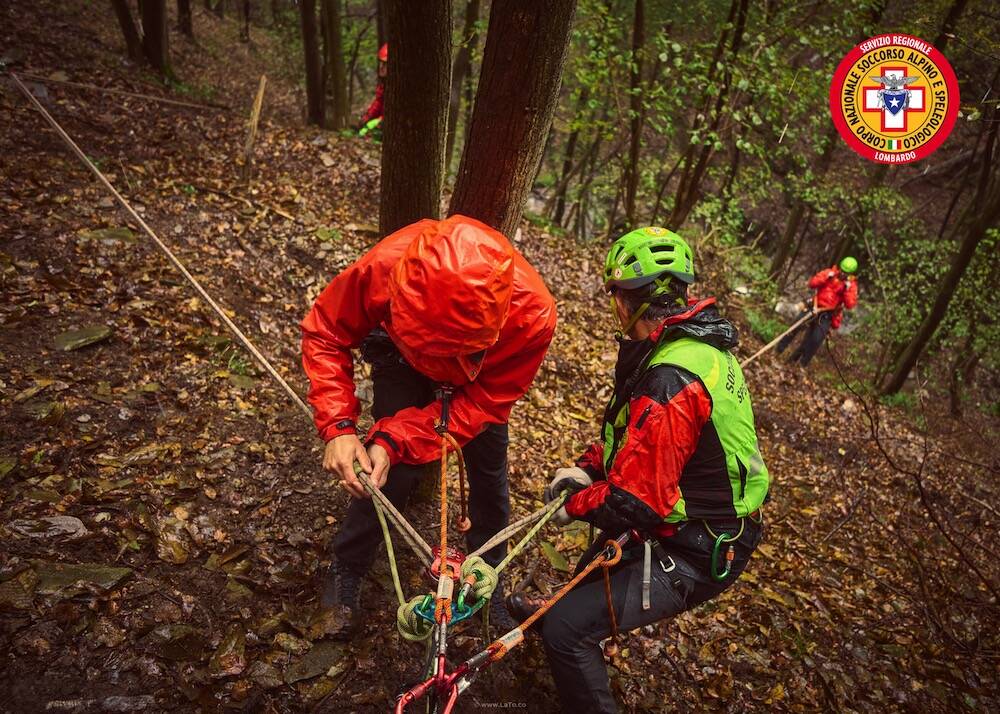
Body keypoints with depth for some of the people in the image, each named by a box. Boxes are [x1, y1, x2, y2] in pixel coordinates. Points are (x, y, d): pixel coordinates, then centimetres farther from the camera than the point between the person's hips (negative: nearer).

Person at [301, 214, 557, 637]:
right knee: (395, 471, -11)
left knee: (490, 471, 6)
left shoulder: (533, 314, -42)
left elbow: (482, 401, -30)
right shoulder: (385, 268, -43)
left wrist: (394, 439, -39)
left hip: (484, 377, 1)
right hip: (403, 357, -1)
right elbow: (325, 333, -25)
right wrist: (338, 427, -36)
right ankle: (346, 571, 18)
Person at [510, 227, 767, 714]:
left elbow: (633, 502, -29)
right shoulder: (703, 344, 1)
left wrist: (577, 504, -10)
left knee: (567, 628, -14)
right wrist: (588, 467, 3)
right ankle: (568, 605, 48)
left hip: (692, 556, -10)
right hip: (718, 524, 10)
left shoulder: (669, 382, -32)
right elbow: (637, 436, 12)